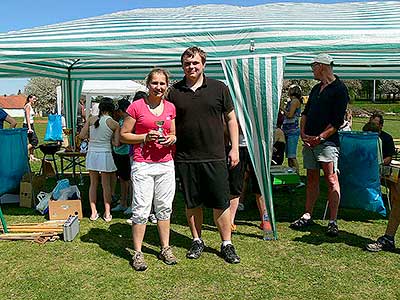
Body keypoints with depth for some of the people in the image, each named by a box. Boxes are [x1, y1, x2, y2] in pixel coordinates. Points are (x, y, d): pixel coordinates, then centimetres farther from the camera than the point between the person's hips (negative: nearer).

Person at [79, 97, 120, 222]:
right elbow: (116, 143, -7)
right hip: (105, 154, -2)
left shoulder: (91, 119, 0)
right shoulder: (114, 124, -6)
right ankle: (107, 213, 15)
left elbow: (82, 135, 0)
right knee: (106, 185, 9)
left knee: (93, 184, 14)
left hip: (91, 153, 2)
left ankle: (93, 212, 17)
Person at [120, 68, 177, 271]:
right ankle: (138, 253, 12)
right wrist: (145, 137, -15)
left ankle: (165, 249, 25)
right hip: (142, 165, -4)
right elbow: (123, 135, -1)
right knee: (141, 209, -2)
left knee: (164, 207, 12)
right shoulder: (136, 106, -4)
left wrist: (172, 139, -2)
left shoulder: (171, 108, 9)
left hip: (166, 164, 4)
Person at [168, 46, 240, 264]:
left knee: (221, 203, 3)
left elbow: (231, 119, 8)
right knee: (192, 203, 11)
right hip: (185, 158, 1)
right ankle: (197, 241, 28)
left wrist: (234, 148, 2)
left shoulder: (219, 88, 4)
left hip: (214, 157, -1)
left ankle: (227, 244, 17)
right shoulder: (174, 92, 5)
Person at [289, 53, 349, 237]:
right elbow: (305, 113, 18)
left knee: (331, 180, -6)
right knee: (312, 179, 11)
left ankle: (332, 221, -2)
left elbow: (337, 121, -11)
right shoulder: (316, 88, 19)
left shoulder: (339, 89, -5)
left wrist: (320, 137, -15)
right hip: (309, 141, 7)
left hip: (327, 141, -7)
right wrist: (303, 133, 2)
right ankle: (307, 216, 18)